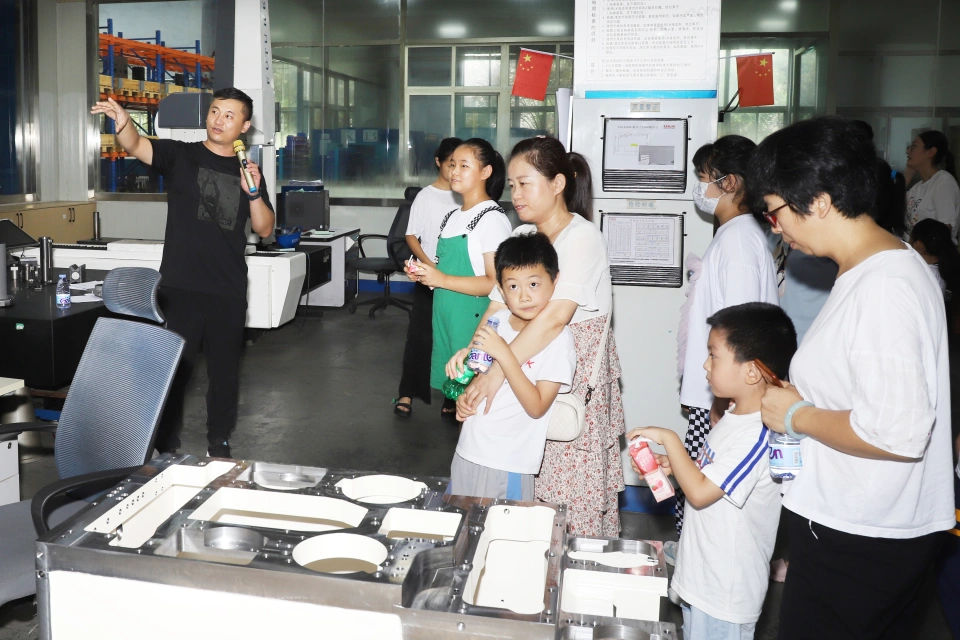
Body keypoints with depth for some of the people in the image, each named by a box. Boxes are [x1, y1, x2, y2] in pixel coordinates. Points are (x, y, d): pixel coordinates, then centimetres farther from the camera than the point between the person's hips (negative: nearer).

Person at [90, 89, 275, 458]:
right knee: (172, 369, 0)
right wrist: (122, 122, -37)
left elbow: (264, 230, 9)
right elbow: (136, 146, -15)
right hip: (180, 286, -2)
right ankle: (166, 449, 14)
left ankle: (219, 444, 26)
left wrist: (254, 193, -9)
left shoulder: (248, 172, 12)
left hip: (228, 292, 2)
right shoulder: (181, 156, 4)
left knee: (224, 371, 11)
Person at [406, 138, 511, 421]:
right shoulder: (451, 217, 15)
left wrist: (442, 279, -20)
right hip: (444, 313, 8)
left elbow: (495, 284, -18)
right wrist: (425, 273, 5)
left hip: (474, 320, -8)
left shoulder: (492, 219, -12)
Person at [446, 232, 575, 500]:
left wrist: (503, 354, -26)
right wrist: (465, 358, -7)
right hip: (468, 452, 6)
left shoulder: (558, 338, -15)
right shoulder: (498, 320, 2)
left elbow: (537, 407, -20)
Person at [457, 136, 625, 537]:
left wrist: (496, 372, -30)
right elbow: (495, 309, 2)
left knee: (575, 496, -2)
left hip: (578, 378, -6)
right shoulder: (521, 237, 9)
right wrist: (470, 379, -10)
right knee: (526, 487, 8)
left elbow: (556, 317, -27)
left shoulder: (583, 238, -14)